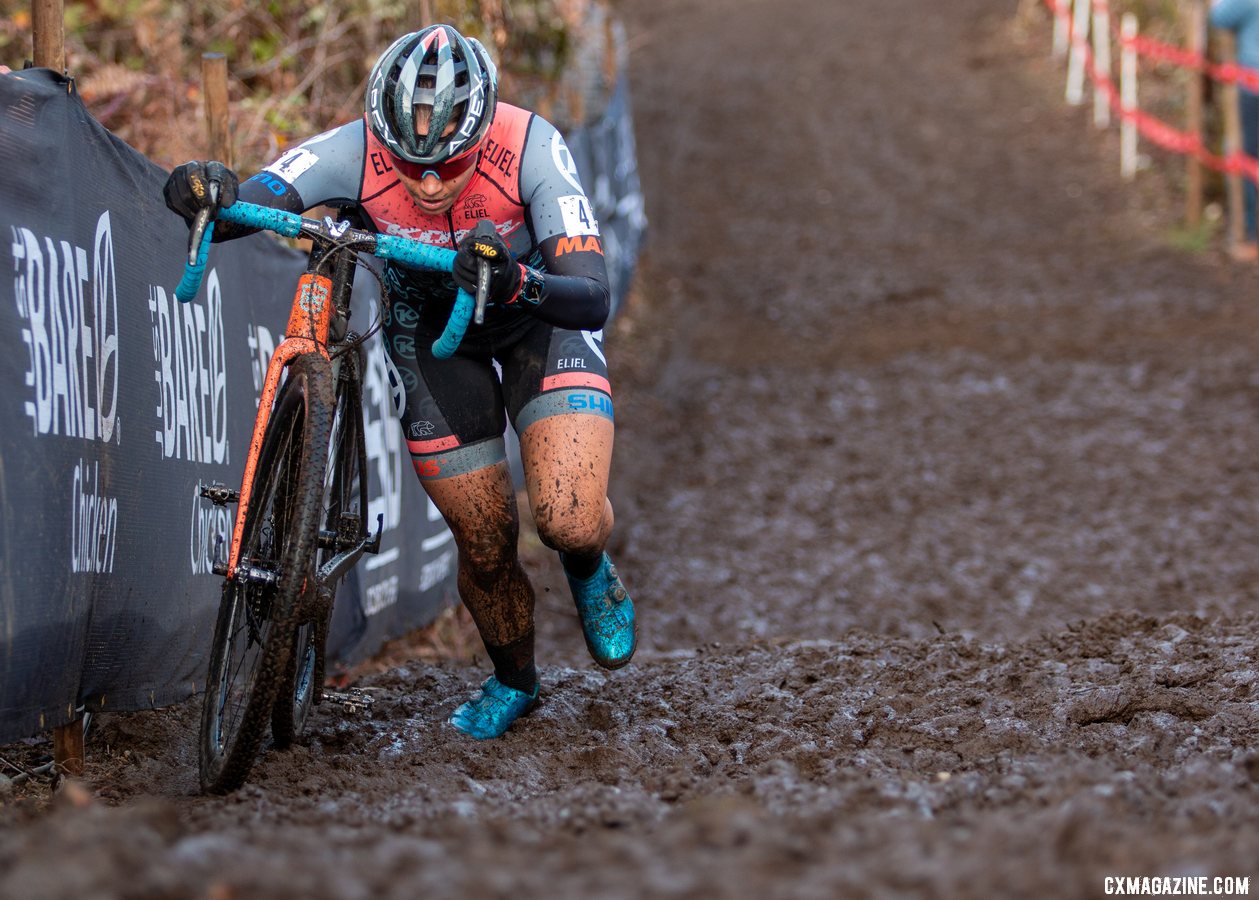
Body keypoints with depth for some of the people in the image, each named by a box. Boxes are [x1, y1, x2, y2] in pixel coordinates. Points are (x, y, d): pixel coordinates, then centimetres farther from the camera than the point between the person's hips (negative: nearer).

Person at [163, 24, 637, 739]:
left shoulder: (529, 148, -35)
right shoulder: (358, 152, -31)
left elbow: (593, 298, -41)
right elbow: (238, 210, -36)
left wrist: (516, 281, -61)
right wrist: (206, 191, -60)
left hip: (540, 315, -2)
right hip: (430, 329, 2)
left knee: (567, 519, -23)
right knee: (485, 547, 3)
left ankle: (590, 569, 14)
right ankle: (513, 681, 34)